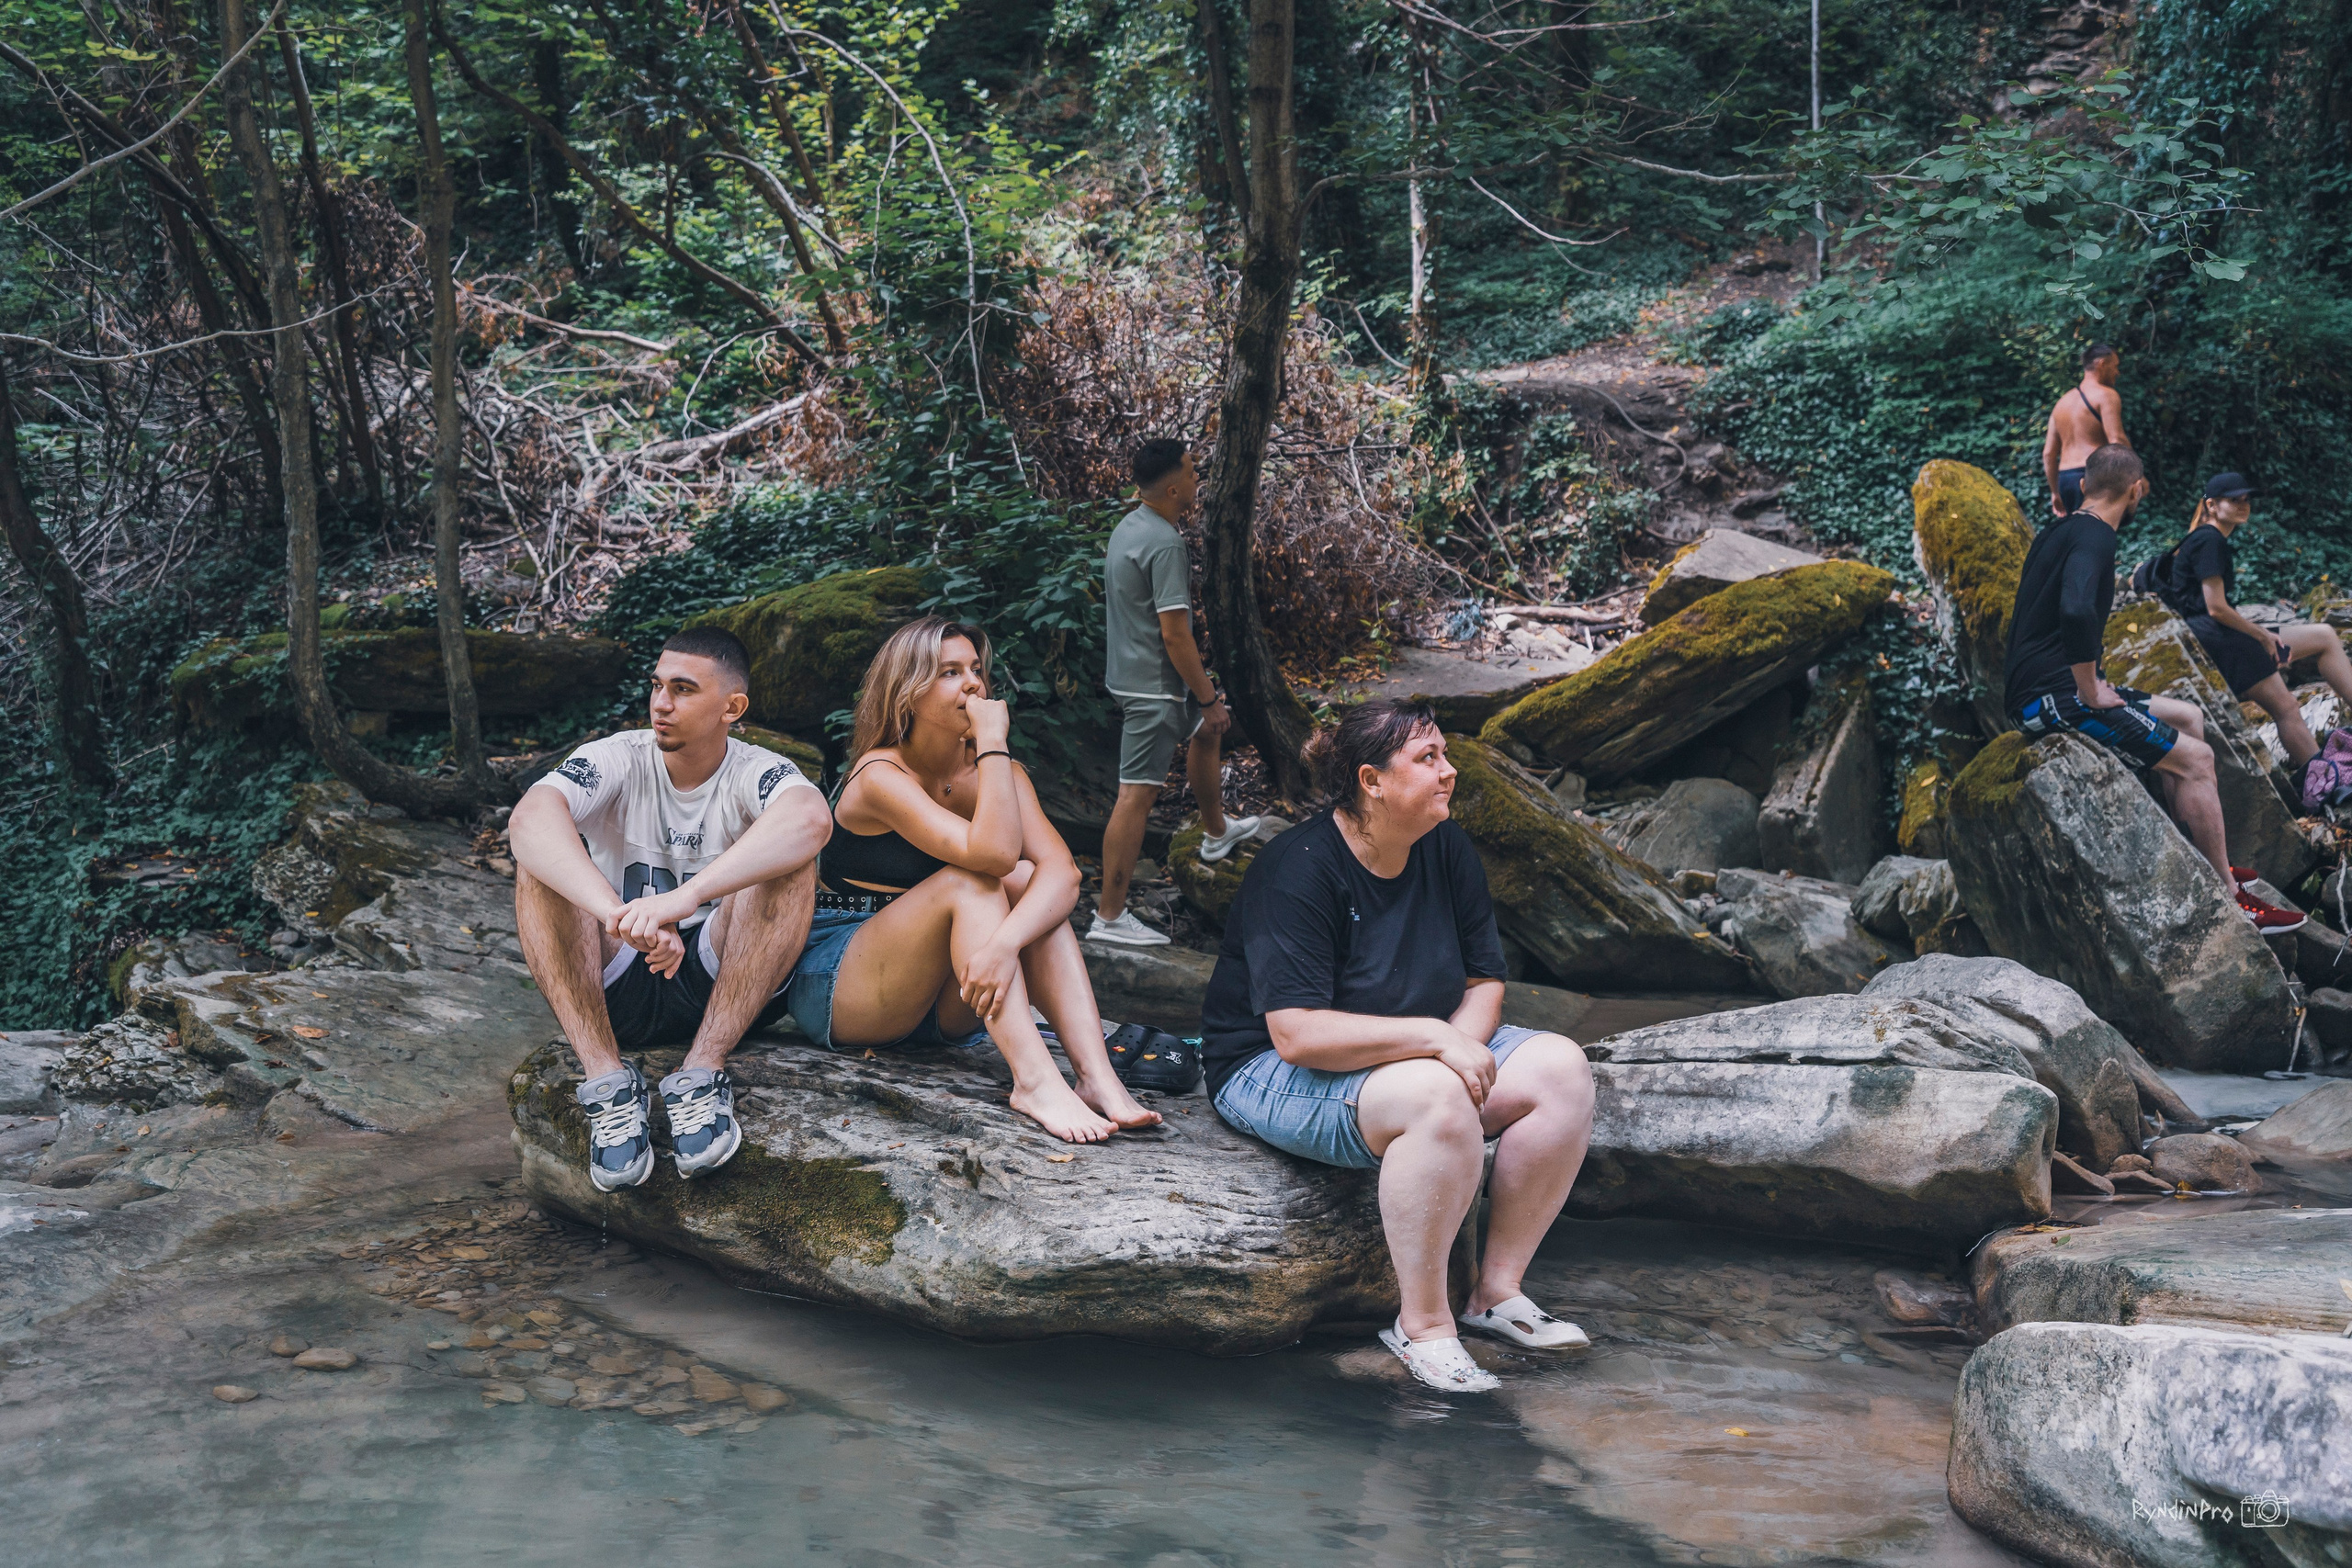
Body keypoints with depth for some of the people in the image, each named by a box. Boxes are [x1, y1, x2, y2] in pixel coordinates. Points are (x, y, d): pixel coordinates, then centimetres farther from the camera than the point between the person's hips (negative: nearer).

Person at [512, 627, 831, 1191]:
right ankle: (607, 1080, -27)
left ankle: (701, 1072, -26)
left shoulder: (755, 773, -6)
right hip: (613, 993, 1)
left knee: (790, 858, -23)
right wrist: (620, 916, -45)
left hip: (725, 987, -1)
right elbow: (529, 820, -26)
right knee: (544, 858, -20)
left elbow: (810, 819, -33)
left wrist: (679, 900, -47)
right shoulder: (618, 759, -3)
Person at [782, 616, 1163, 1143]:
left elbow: (1063, 871, -18)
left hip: (938, 1008, 6)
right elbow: (991, 852, -34)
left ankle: (1098, 1077, -33)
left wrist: (1004, 942, -37)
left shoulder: (988, 772, 1)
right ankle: (1034, 1081, -42)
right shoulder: (880, 776, -18)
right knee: (971, 881, -27)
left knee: (1027, 882, -18)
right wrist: (993, 739, -26)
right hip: (834, 987, -6)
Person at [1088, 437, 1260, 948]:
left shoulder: (1128, 527, 7)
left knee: (1206, 733, 31)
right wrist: (1208, 698, -16)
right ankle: (1110, 916, -5)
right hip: (1153, 684, -11)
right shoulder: (1165, 545, -23)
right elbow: (1174, 634, -25)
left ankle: (1216, 831, 51)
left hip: (1130, 671, 11)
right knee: (1137, 792, -8)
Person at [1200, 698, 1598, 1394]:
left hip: (1415, 1049, 8)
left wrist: (1463, 1040, -16)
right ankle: (1422, 1323, -21)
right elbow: (1297, 1035, -29)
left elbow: (1484, 980, 7)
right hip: (1275, 1072, -8)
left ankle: (1499, 1290, -5)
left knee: (1562, 1068, -12)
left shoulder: (1446, 849, 0)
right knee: (1438, 1099, -36)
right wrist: (1433, 1038, -31)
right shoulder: (1299, 870, -22)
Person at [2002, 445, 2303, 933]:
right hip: (2050, 698, -10)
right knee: (2194, 758, -11)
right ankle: (2227, 899, -6)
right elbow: (2077, 611, -34)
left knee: (2189, 718, 18)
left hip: (2036, 688, 10)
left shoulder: (2059, 532, 17)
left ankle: (2206, 865, 18)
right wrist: (2091, 692, -23)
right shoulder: (2094, 537, -15)